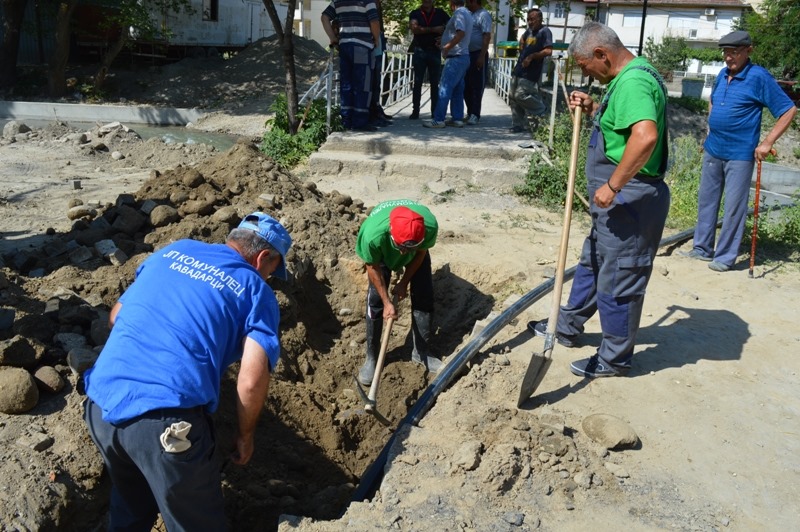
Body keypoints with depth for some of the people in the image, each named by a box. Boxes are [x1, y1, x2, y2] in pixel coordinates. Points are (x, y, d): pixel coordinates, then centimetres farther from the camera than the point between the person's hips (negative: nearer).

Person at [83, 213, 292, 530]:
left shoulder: (172, 251, 17)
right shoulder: (255, 290, 3)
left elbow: (116, 317, 25)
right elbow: (251, 381, -10)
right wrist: (246, 435, 7)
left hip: (101, 403, 6)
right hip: (167, 421, -6)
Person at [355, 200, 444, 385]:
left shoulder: (430, 226, -42)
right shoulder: (372, 234, -45)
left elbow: (421, 253, -17)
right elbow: (373, 267, -23)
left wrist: (404, 283, -12)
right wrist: (387, 301, -20)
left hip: (416, 252, 2)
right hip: (382, 252, -1)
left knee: (423, 297, -3)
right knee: (376, 300, -8)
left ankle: (421, 352, 16)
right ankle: (371, 357, 9)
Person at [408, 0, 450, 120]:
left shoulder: (440, 13, 6)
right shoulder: (415, 14, 4)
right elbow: (414, 28, -13)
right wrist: (433, 29, -16)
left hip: (435, 51, 1)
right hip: (419, 51, 0)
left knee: (435, 83, 2)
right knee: (417, 82, 1)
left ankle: (435, 112, 5)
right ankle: (415, 111, 3)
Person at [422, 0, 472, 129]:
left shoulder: (459, 13, -12)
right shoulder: (465, 13, 18)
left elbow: (461, 33, -25)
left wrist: (446, 47, -19)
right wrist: (445, 40, 19)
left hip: (456, 57, -10)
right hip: (461, 57, 10)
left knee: (445, 88, -10)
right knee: (457, 89, 10)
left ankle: (438, 119, -12)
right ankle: (457, 118, 11)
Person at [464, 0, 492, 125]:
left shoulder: (483, 15, -9)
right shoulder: (470, 15, 17)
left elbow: (487, 37, -17)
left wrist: (482, 56, -24)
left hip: (478, 55, -9)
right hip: (468, 55, 9)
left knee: (477, 86, -5)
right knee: (466, 86, 10)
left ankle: (475, 115, -3)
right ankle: (470, 113, 19)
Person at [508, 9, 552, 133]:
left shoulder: (545, 32, -9)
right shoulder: (529, 31, 15)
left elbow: (548, 51, -20)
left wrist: (531, 57, -17)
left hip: (530, 73, -9)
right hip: (519, 70, 9)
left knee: (521, 95, -18)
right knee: (513, 97, 7)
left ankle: (542, 112, 4)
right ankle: (518, 125, 14)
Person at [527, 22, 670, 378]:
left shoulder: (633, 81, -22)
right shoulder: (629, 77, 12)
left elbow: (645, 136, -37)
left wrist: (613, 184, -31)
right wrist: (594, 108, 11)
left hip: (628, 199, -11)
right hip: (618, 199, 11)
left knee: (618, 280, 2)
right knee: (592, 263, 23)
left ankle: (615, 359, 17)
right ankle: (568, 327, 41)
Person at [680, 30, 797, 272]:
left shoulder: (759, 77, -12)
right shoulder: (723, 75, 7)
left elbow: (789, 110, -11)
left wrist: (767, 143, -14)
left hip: (740, 154, -7)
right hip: (713, 150, 7)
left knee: (734, 207, 0)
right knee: (706, 200, 13)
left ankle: (725, 256, 8)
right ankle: (702, 248, 24)